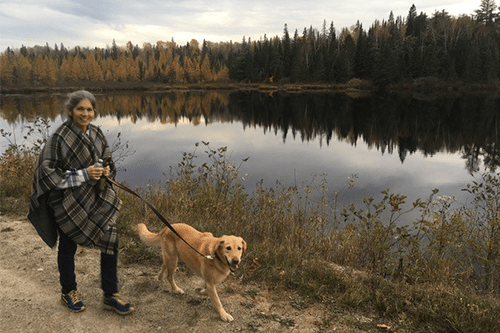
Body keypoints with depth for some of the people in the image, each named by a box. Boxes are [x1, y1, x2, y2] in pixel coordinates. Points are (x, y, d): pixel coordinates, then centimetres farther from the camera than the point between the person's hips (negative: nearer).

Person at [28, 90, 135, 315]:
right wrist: (84, 174, -24)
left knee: (111, 241, 1)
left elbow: (107, 160, 15)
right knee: (68, 247, 14)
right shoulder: (59, 137, -16)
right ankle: (68, 292, 39)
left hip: (97, 198, 5)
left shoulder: (96, 133, 2)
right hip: (68, 202, -5)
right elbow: (48, 172, -17)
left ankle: (110, 296, 17)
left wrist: (106, 170, -9)